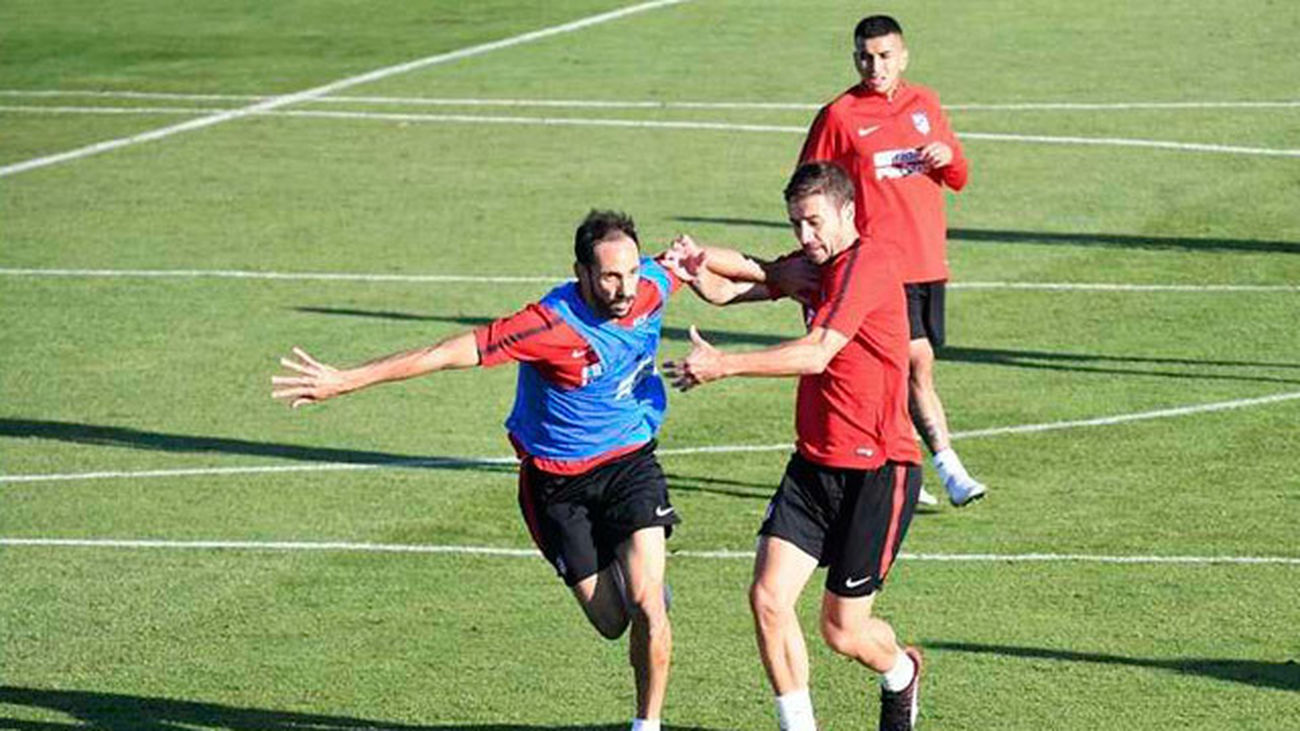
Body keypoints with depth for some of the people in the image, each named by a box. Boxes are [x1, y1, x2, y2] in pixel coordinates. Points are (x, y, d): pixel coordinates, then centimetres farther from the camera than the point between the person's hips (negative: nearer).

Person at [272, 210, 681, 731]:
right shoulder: (552, 325, -29)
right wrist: (344, 381, -31)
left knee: (646, 605, -14)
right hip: (556, 482, -2)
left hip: (630, 461, 2)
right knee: (610, 621, 3)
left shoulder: (653, 284, -14)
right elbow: (448, 353, -30)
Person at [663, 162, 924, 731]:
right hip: (813, 465, 8)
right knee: (768, 597, -8)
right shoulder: (814, 265, 11)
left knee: (842, 631, 2)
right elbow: (728, 288, 9)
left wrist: (725, 365, -31)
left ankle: (900, 674, 36)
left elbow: (816, 354, -27)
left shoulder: (865, 266, -16)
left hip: (878, 470, -8)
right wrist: (697, 267, -14)